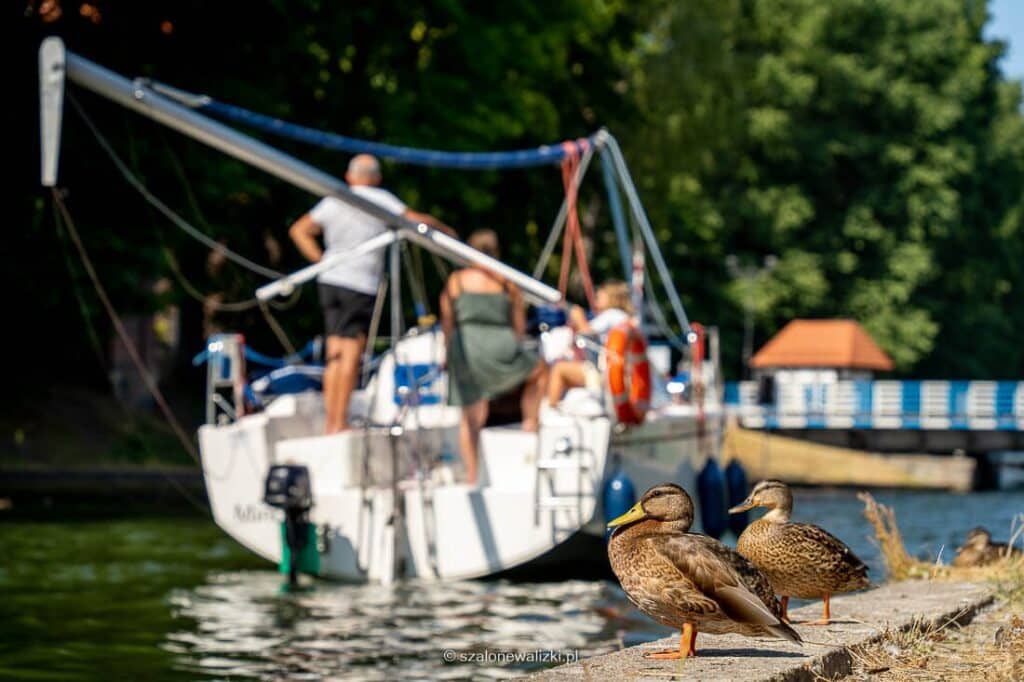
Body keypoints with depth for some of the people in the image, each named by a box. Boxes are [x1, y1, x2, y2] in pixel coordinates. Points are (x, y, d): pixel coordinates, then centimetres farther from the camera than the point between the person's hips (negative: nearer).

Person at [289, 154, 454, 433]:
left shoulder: (333, 202, 12)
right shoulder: (380, 200, -1)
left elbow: (298, 230, 15)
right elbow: (419, 221, 0)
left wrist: (321, 261, 13)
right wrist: (447, 230, 18)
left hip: (330, 281, 5)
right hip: (360, 285, -5)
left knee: (335, 354, 8)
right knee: (351, 354, -6)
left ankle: (331, 421, 6)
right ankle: (340, 422, -10)